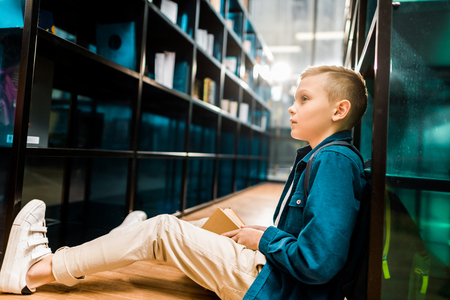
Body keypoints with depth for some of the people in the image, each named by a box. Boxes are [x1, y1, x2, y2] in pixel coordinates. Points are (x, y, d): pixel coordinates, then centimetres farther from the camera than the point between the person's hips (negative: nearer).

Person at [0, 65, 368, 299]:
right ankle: (40, 265, 16)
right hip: (271, 266, 9)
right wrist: (265, 232, 5)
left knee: (163, 229, -10)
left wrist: (266, 238, -14)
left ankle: (37, 270, 6)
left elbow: (319, 262, -29)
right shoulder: (314, 158, 11)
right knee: (166, 229, 6)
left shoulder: (334, 160, -21)